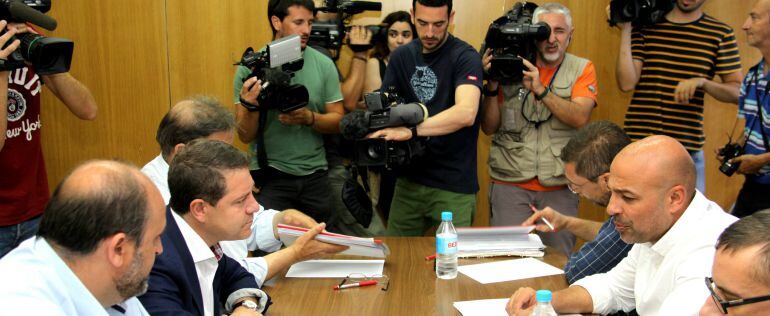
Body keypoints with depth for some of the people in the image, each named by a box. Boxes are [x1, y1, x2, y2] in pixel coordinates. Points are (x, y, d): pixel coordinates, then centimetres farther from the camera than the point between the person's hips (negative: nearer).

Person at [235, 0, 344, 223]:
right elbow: (245, 136, -6)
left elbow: (338, 122, 0)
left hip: (315, 175, 2)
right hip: (270, 175, -2)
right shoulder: (251, 67, -7)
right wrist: (250, 106, -25)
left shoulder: (324, 64, -3)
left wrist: (309, 118, -18)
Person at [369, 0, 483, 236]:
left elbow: (466, 112, -26)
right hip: (409, 179, 5)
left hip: (454, 187, -5)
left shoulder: (465, 57, -10)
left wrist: (410, 130, -35)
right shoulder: (401, 57, 8)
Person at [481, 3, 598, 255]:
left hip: (559, 185, 0)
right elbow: (489, 127, 3)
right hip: (510, 183, 0)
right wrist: (491, 86, -11)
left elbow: (580, 118, -12)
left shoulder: (582, 69, 5)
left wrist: (540, 90, -22)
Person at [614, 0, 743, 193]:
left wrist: (702, 82, -15)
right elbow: (627, 83, -5)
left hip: (687, 149, 0)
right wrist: (625, 31, -7)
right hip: (638, 143, 0)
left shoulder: (721, 34, 4)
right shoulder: (644, 25, 4)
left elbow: (738, 92, 3)